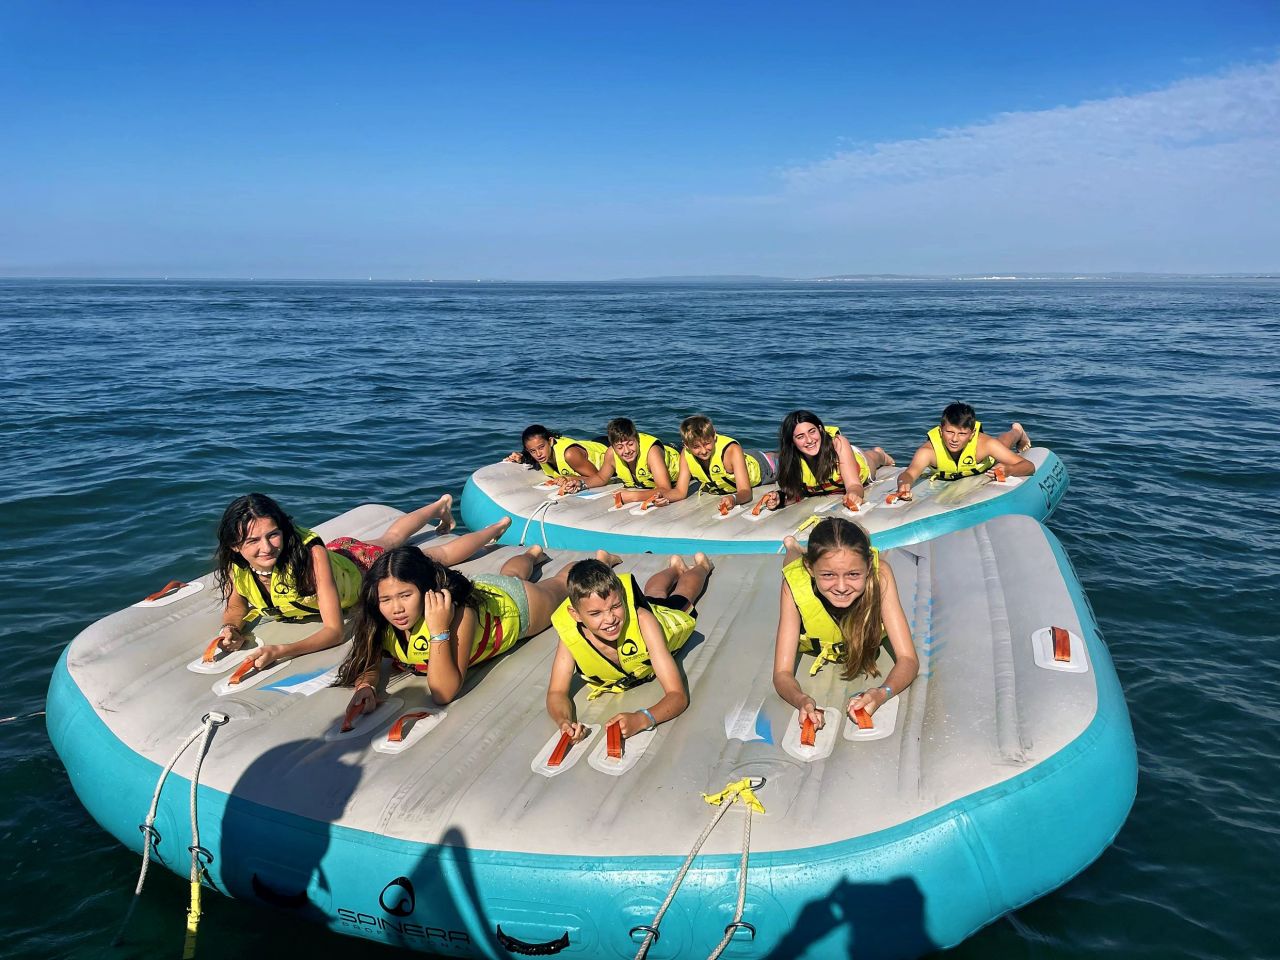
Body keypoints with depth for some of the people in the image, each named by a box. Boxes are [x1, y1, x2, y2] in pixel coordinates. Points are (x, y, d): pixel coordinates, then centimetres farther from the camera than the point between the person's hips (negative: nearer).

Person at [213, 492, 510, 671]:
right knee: (390, 538, 34)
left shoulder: (310, 554, -45)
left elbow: (334, 631, -44)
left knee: (438, 555, 18)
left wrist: (282, 651, -57)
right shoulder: (235, 564, -31)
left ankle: (497, 526, 45)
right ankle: (441, 504, 63)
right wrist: (233, 629, -34)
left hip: (361, 563, -5)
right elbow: (235, 608, -11)